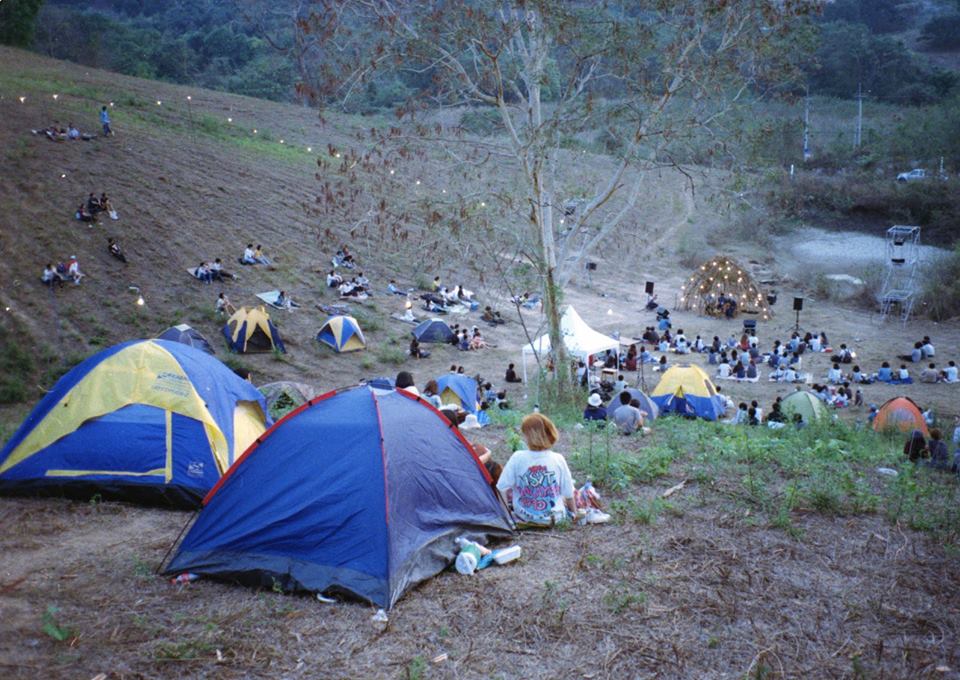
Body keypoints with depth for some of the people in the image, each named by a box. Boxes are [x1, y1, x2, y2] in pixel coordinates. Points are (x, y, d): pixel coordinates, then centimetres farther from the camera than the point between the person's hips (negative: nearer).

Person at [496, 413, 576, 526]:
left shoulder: (517, 458, -14)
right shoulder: (558, 459, -12)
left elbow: (502, 488, -9)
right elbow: (568, 494, -2)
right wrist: (574, 513, 16)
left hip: (524, 517, -1)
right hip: (554, 518, 1)